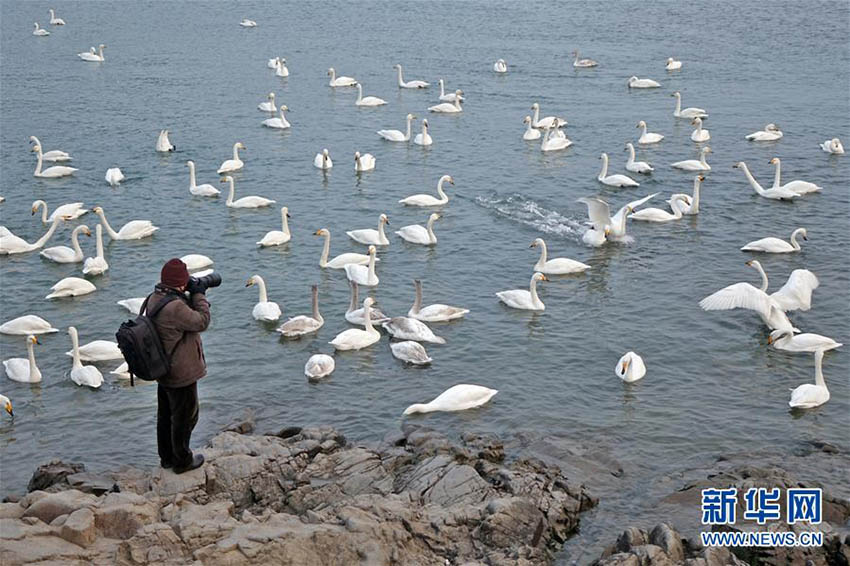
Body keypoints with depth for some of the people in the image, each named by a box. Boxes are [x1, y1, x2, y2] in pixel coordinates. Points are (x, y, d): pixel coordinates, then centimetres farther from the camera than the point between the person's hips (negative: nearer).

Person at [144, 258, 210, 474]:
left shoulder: (153, 299, -2)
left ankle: (167, 457, 39)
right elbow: (201, 322, -21)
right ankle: (182, 461, 24)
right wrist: (198, 294, -12)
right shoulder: (174, 307, -32)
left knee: (165, 415, 23)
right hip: (182, 374, -9)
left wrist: (192, 297, -4)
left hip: (164, 370, 9)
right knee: (185, 416, 10)